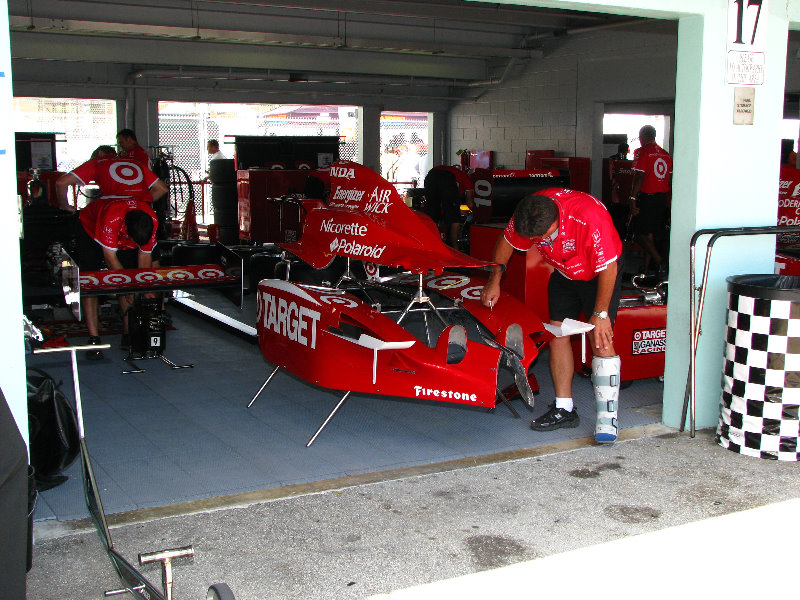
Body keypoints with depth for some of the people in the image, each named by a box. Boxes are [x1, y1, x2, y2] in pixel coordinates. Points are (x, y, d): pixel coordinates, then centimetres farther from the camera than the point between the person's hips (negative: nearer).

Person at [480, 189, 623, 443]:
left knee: (600, 339, -16)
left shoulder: (590, 218, -39)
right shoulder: (529, 215, -23)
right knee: (558, 332, -1)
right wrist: (495, 279, -6)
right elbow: (507, 241, 0)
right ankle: (564, 409, 8)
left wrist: (600, 314, -23)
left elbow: (609, 269, -28)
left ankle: (607, 418, -13)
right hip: (564, 272, 6)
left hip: (600, 272, -5)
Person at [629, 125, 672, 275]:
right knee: (651, 234, 13)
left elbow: (639, 177, -17)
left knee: (641, 234, -2)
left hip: (646, 198, -7)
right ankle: (646, 267, 17)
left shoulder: (642, 152, -9)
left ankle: (659, 261, -17)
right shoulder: (666, 154, 11)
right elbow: (670, 180, 13)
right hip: (662, 199, 7)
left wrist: (633, 200, -17)